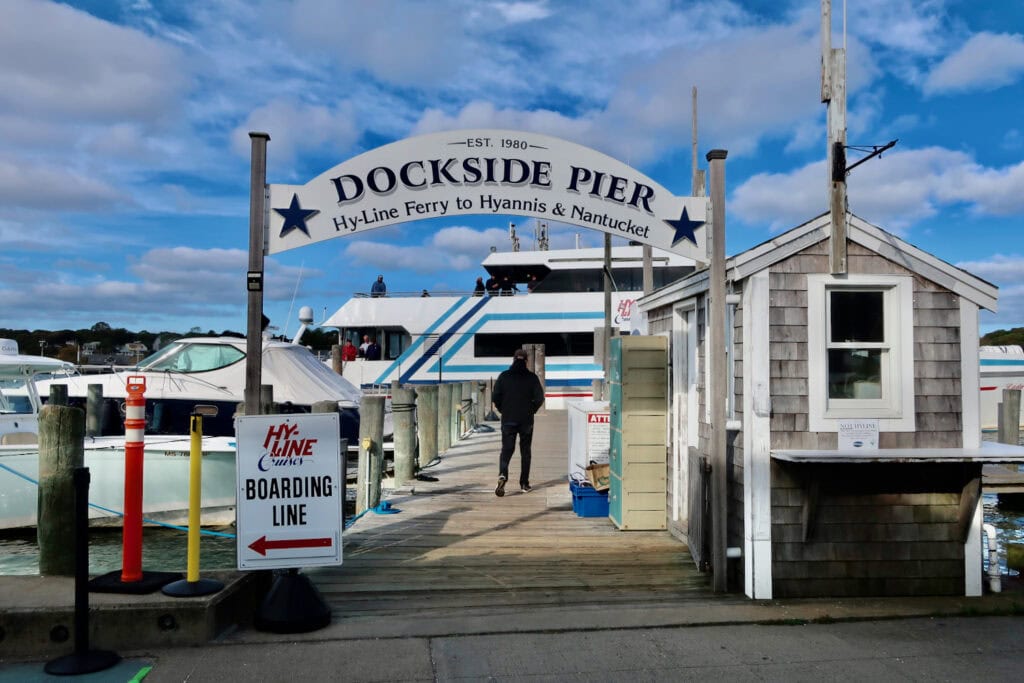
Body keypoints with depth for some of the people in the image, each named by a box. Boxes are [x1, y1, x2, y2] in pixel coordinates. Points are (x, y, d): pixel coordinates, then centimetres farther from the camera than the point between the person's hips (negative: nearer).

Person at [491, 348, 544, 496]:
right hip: (526, 421, 0)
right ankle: (524, 483, 13)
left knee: (506, 450, 4)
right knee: (525, 451, 11)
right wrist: (531, 411, 9)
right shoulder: (532, 377, -4)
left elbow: (495, 397, -4)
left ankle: (502, 475, -22)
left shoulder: (504, 376, -2)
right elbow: (539, 398, -6)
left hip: (508, 420, 0)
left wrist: (503, 410, 10)